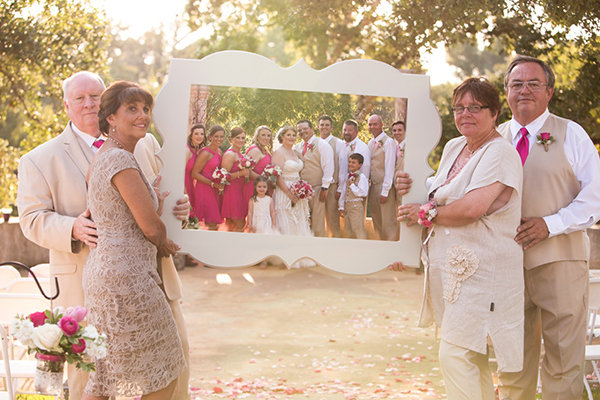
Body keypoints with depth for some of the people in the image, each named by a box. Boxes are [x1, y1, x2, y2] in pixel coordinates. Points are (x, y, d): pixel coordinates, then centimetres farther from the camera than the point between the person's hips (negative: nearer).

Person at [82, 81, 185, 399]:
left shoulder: (102, 155, 14)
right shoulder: (121, 160, -17)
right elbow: (152, 228, -15)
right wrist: (163, 244, 6)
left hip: (102, 269, 10)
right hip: (126, 278, -10)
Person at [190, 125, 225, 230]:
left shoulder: (218, 151, 12)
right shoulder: (205, 153, -14)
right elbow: (195, 174, -16)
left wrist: (220, 184, 8)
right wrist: (212, 184, -18)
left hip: (214, 190, 8)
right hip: (204, 190, -8)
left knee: (214, 225, 8)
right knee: (212, 225, -9)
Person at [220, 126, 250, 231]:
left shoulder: (239, 154, 16)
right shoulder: (230, 154, -12)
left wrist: (246, 172, 13)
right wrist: (241, 173, -25)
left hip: (239, 191, 9)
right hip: (231, 191, -9)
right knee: (240, 224, -8)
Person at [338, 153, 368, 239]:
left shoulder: (361, 177, -10)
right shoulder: (348, 176, 14)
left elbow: (363, 193, -18)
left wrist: (352, 185, -14)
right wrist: (341, 207, 14)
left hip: (356, 205, -8)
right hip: (347, 205, 8)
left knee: (358, 229, -10)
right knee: (348, 229, 13)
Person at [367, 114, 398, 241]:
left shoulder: (388, 142, -9)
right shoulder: (370, 143, 14)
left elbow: (389, 168, -13)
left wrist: (385, 191, -16)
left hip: (385, 186, -8)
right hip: (373, 186, 8)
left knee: (388, 222, -7)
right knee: (376, 221, 12)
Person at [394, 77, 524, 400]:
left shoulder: (500, 153, -13)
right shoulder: (453, 147, 14)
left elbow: (472, 208, -24)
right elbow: (441, 194, 27)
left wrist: (425, 214, -10)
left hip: (481, 269, -9)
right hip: (452, 265, 9)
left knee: (455, 355, -14)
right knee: (472, 355, 15)